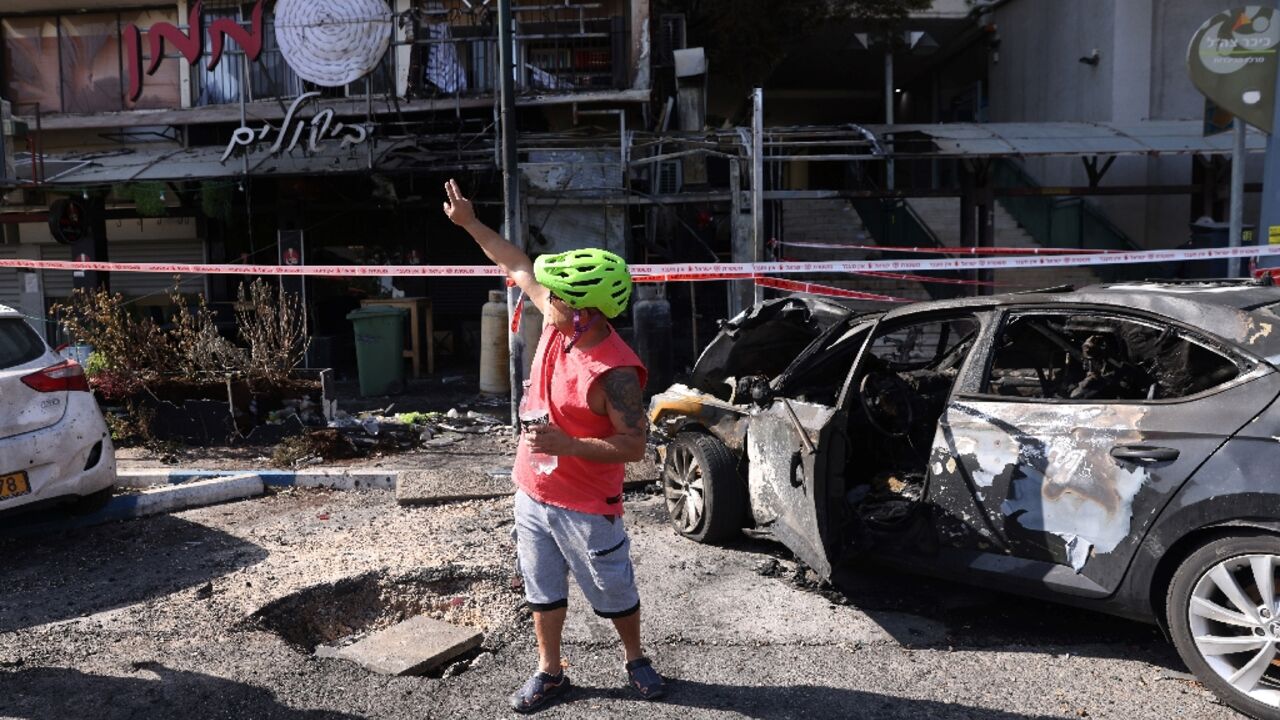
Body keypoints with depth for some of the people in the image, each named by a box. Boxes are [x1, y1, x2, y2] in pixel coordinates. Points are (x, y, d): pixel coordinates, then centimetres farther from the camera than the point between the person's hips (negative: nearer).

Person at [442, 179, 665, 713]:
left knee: (615, 594, 15)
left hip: (586, 507, -7)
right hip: (532, 493, 7)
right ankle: (550, 673, 38)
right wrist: (470, 223, 8)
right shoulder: (559, 321, -9)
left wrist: (565, 443, -33)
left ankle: (635, 660, 41)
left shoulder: (615, 371, -29)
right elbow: (519, 267, 6)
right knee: (543, 592, 20)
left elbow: (634, 446, -26)